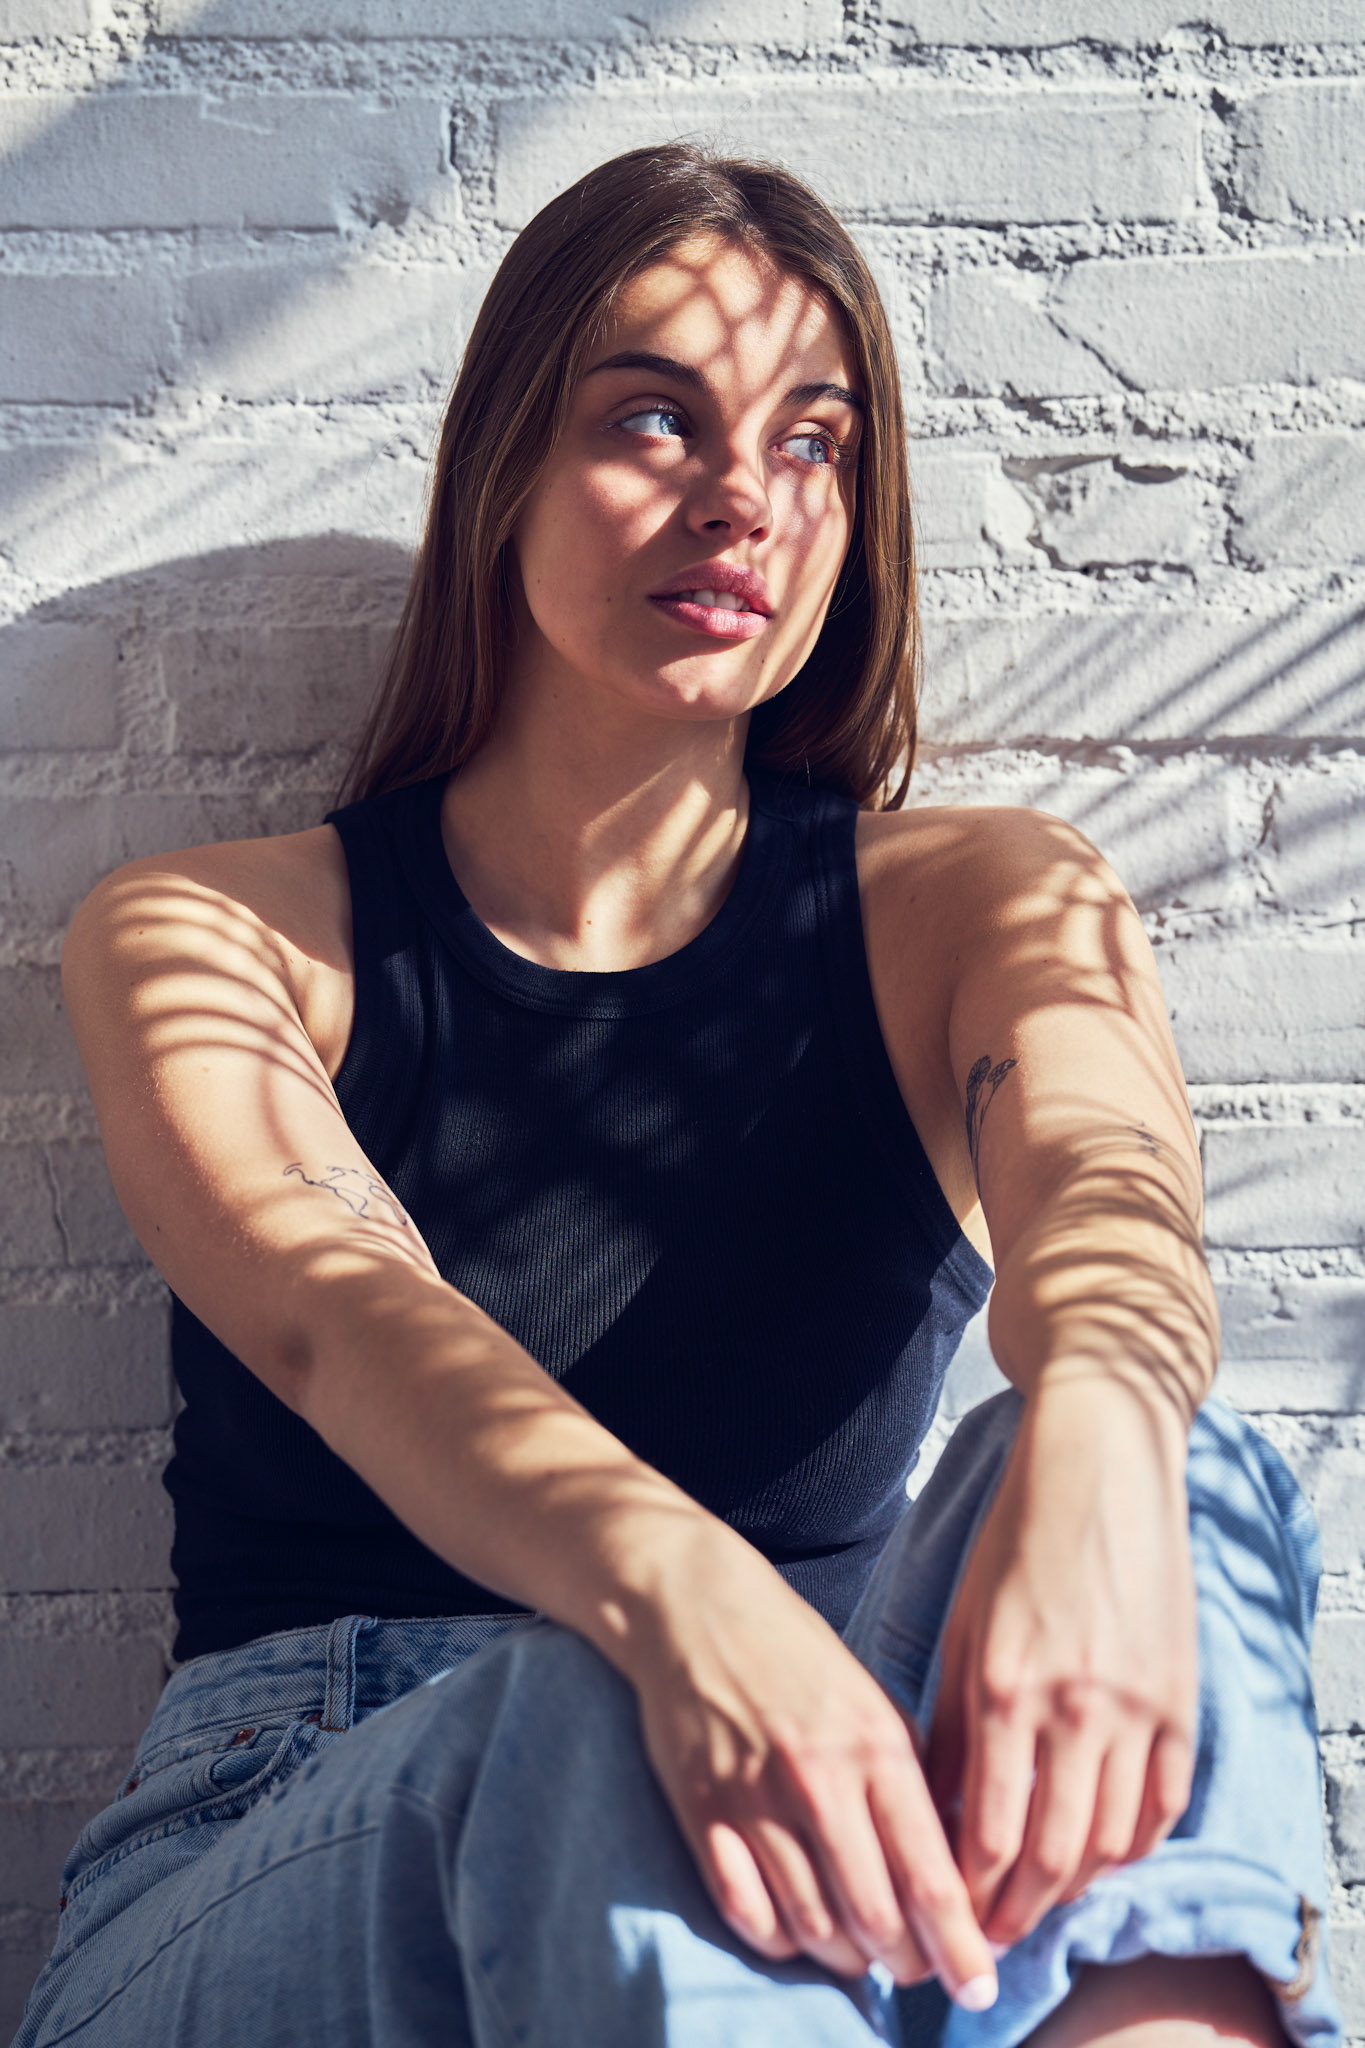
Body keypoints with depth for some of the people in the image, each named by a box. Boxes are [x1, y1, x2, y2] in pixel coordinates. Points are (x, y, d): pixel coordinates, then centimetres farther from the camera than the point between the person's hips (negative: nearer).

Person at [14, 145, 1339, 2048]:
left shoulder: (974, 902, 9)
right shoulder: (207, 937, 4)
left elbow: (1103, 1177, -15)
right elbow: (336, 1316, -17)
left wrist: (1097, 1436, -41)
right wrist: (676, 1591, -41)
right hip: (260, 1879, -2)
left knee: (1174, 1486, -30)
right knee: (607, 1716, -38)